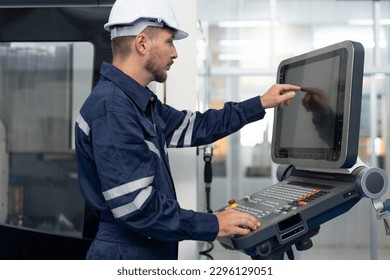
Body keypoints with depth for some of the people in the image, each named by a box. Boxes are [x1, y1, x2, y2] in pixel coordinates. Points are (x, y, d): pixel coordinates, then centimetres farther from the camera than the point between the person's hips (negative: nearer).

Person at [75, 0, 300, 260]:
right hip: (129, 254, -9)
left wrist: (260, 104, 21)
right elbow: (136, 207, -28)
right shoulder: (111, 108, -24)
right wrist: (212, 225, -20)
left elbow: (195, 127, 20)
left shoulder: (139, 101, 9)